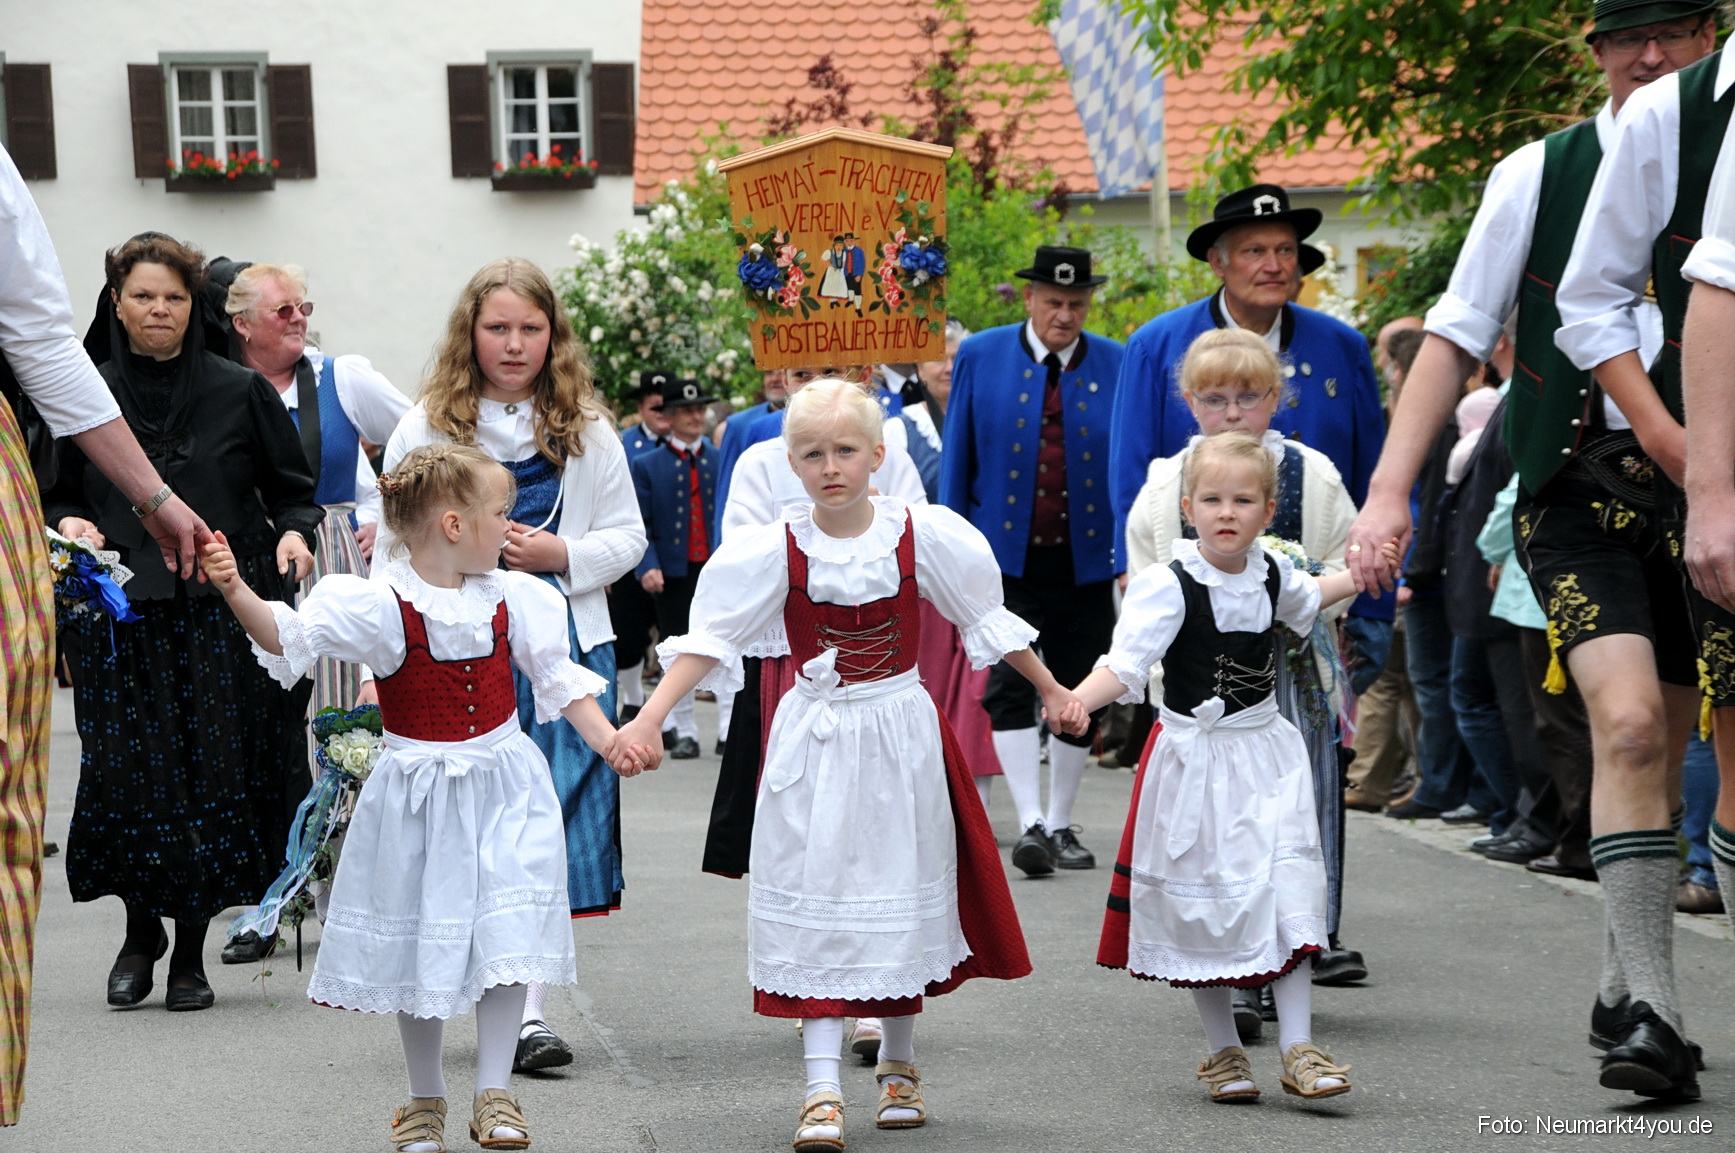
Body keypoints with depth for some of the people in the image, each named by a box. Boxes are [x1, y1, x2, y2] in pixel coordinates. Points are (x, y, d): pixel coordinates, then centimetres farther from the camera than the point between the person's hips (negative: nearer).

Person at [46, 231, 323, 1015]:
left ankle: (191, 950, 14)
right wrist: (69, 524, -7)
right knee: (129, 777, -4)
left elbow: (292, 491, 10)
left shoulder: (239, 393, 4)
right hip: (122, 619, 0)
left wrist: (295, 533, -10)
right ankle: (142, 928, 21)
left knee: (217, 773, -1)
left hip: (223, 612, 0)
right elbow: (57, 497, 14)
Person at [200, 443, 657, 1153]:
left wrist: (609, 741, 1)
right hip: (417, 796, -2)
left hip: (501, 788, 2)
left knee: (503, 936, -6)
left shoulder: (512, 598, 2)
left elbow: (557, 679, 12)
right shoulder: (380, 607, -12)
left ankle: (495, 1094, 5)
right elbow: (290, 636, -20)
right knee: (416, 947, 7)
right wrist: (235, 591, -36)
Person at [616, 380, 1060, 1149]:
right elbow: (708, 638, -9)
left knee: (904, 895, 9)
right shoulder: (775, 551, -8)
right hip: (814, 738, -1)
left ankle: (898, 1063, 28)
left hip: (900, 732, 1)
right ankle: (823, 1087, -3)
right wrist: (649, 719, -20)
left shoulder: (922, 534, -6)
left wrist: (1049, 689, 15)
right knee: (818, 893, -5)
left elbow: (986, 620, 7)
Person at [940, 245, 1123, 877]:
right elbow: (956, 461, 5)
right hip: (1007, 559, -1)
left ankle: (1061, 826, 20)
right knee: (1011, 688, -12)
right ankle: (1030, 824, -11)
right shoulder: (980, 357, 1)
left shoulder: (1118, 366, 1)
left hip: (1087, 562, 1)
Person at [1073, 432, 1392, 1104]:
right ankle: (1222, 1052, 19)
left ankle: (1299, 1049, 2)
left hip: (1267, 753, 4)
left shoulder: (1272, 574, 2)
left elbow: (1305, 600, 28)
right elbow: (1125, 663, -27)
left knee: (1287, 891, -4)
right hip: (1197, 761, -4)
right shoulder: (1169, 587, -16)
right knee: (1203, 902, 4)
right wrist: (1076, 700, -45)